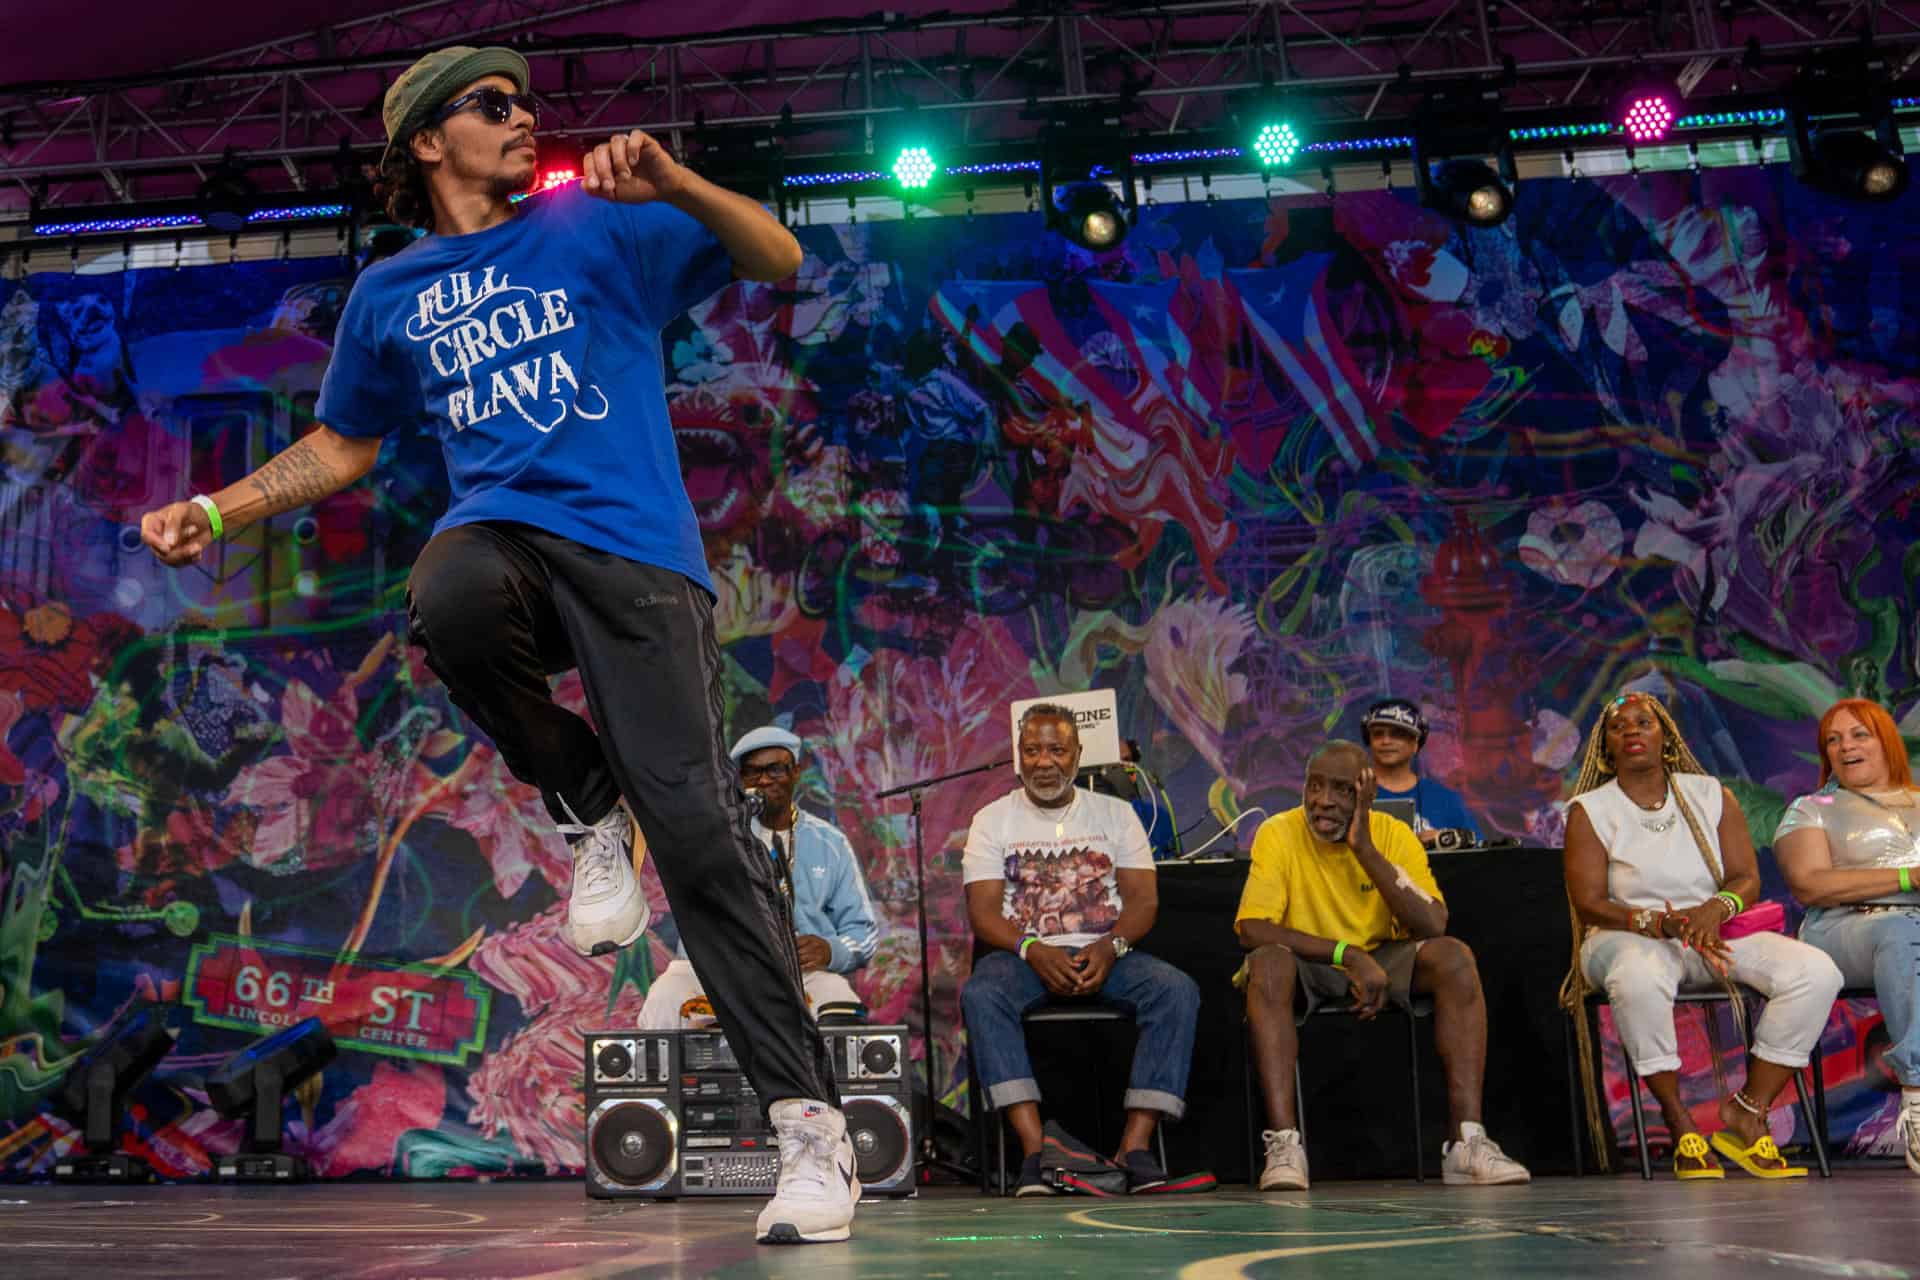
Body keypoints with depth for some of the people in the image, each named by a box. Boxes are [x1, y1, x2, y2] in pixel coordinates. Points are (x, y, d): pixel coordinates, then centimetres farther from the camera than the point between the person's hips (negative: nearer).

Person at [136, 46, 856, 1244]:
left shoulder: (597, 226, 11)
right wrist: (217, 512, 18)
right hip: (501, 536, 2)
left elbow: (778, 260, 4)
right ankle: (589, 809, -7)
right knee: (450, 603, -37)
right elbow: (342, 446, 30)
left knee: (694, 823, -15)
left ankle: (813, 1126, -7)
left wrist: (671, 184, -13)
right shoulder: (392, 293, 20)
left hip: (635, 555, -2)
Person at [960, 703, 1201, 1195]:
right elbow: (983, 912, -1)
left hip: (1106, 954, 1)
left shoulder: (1114, 813, 12)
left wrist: (1111, 947, -18)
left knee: (1178, 991, -28)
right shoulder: (993, 819, 9)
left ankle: (1135, 1144, -29)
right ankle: (1034, 1148, -36)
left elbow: (1143, 899, 3)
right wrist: (1032, 950, -20)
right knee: (980, 996, -34)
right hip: (1025, 955, -1)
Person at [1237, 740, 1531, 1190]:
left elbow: (1433, 926, -20)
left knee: (1454, 956, -24)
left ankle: (1467, 1142, -27)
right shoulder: (1279, 834, -14)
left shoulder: (1394, 835, -7)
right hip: (1306, 970, -2)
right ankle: (1284, 1142, -37)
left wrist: (1366, 850, -25)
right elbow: (1252, 930, -24)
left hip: (1382, 962, 2)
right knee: (1268, 962, -35)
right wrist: (1349, 955, -31)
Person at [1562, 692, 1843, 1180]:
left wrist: (1715, 909, -21)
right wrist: (1662, 923, -25)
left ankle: (1747, 1114, -15)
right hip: (1629, 938, -4)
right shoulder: (1590, 810, 0)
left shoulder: (1712, 796, 9)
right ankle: (1679, 1122, -23)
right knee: (1640, 976, -42)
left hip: (1714, 933, 4)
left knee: (1817, 972, -21)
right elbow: (1588, 902, -9)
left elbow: (1747, 878, 2)